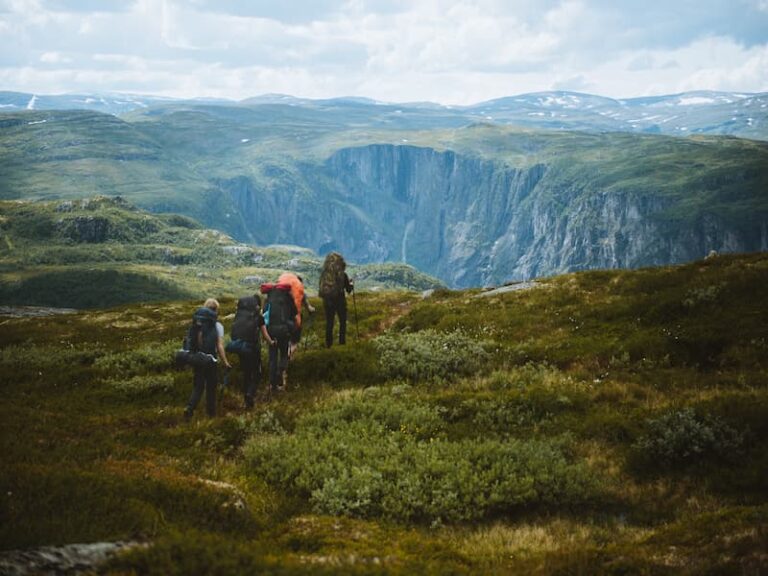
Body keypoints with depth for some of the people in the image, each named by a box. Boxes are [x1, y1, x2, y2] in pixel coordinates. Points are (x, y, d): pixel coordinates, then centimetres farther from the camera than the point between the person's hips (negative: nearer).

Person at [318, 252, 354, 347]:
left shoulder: (324, 274, -6)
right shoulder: (342, 274, -13)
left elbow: (321, 288, 2)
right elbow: (348, 289, -4)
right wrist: (351, 284, 14)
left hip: (327, 301, 2)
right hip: (340, 300, -2)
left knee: (329, 322, 12)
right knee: (342, 321, 15)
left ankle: (328, 343, 11)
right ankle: (342, 341, 15)